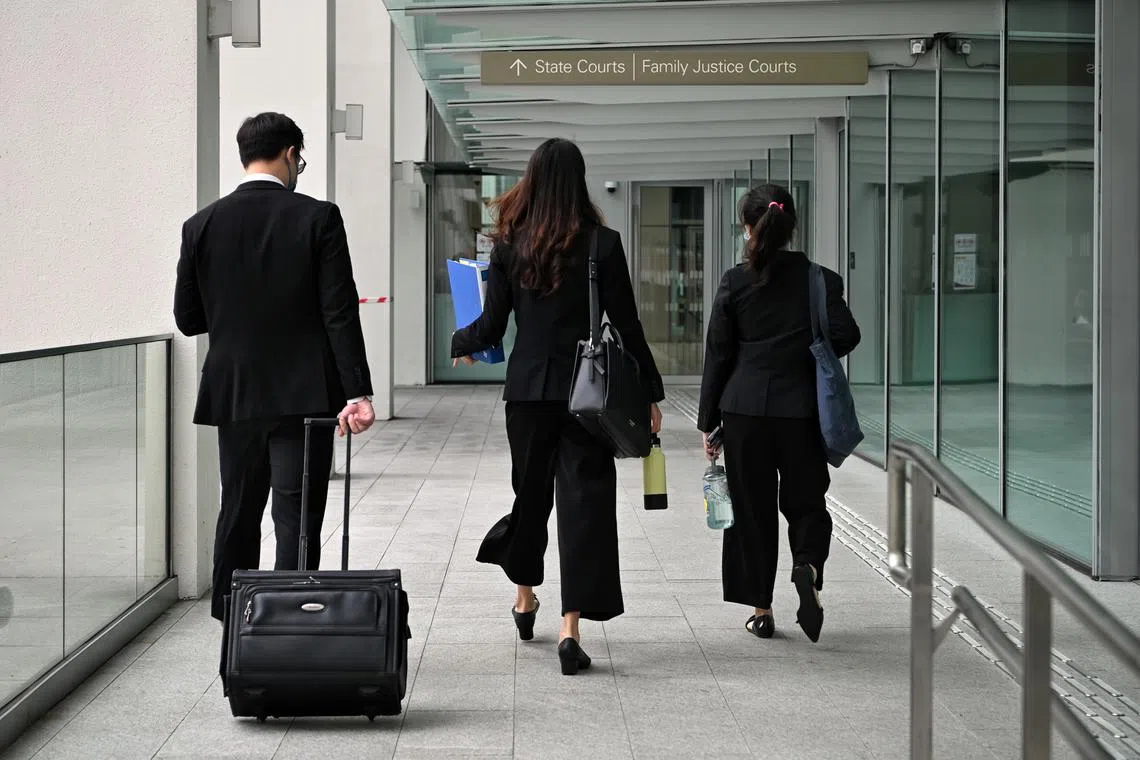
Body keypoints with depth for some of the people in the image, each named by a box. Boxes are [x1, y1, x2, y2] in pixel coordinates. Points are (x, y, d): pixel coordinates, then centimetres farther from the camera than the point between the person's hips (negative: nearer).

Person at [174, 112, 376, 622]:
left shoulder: (202, 226, 1)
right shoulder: (318, 218, -8)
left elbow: (188, 318, 5)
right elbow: (340, 313, -13)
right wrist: (357, 392, -12)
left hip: (233, 396, 4)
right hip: (304, 396, -3)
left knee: (237, 518, 15)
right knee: (297, 522, -1)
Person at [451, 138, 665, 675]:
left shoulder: (510, 244, -1)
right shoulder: (602, 244, -5)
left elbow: (492, 327, 1)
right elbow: (627, 326, -4)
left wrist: (460, 343, 23)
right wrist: (650, 393, 5)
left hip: (527, 388, 3)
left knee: (531, 490, 20)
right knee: (584, 498, -1)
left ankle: (524, 597, 40)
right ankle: (571, 628, -9)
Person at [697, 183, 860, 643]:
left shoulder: (735, 283, -2)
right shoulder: (819, 280, 0)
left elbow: (718, 355, 0)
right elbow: (845, 336, -6)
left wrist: (709, 422, 5)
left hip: (745, 412, 0)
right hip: (801, 411, 1)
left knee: (752, 507, 9)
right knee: (805, 501, 14)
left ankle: (761, 609, 11)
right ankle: (808, 565, -16)